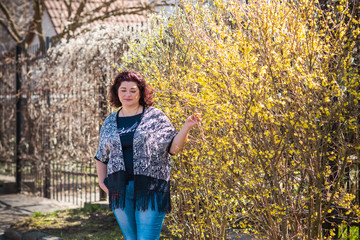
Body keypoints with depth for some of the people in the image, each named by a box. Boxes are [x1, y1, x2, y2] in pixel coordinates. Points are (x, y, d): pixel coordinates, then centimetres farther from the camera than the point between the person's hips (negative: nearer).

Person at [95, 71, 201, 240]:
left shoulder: (155, 117, 2)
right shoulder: (109, 123, 13)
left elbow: (173, 148, -3)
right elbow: (101, 157, 21)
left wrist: (186, 127, -16)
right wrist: (102, 181, 8)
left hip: (150, 190, -4)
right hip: (120, 192, 4)